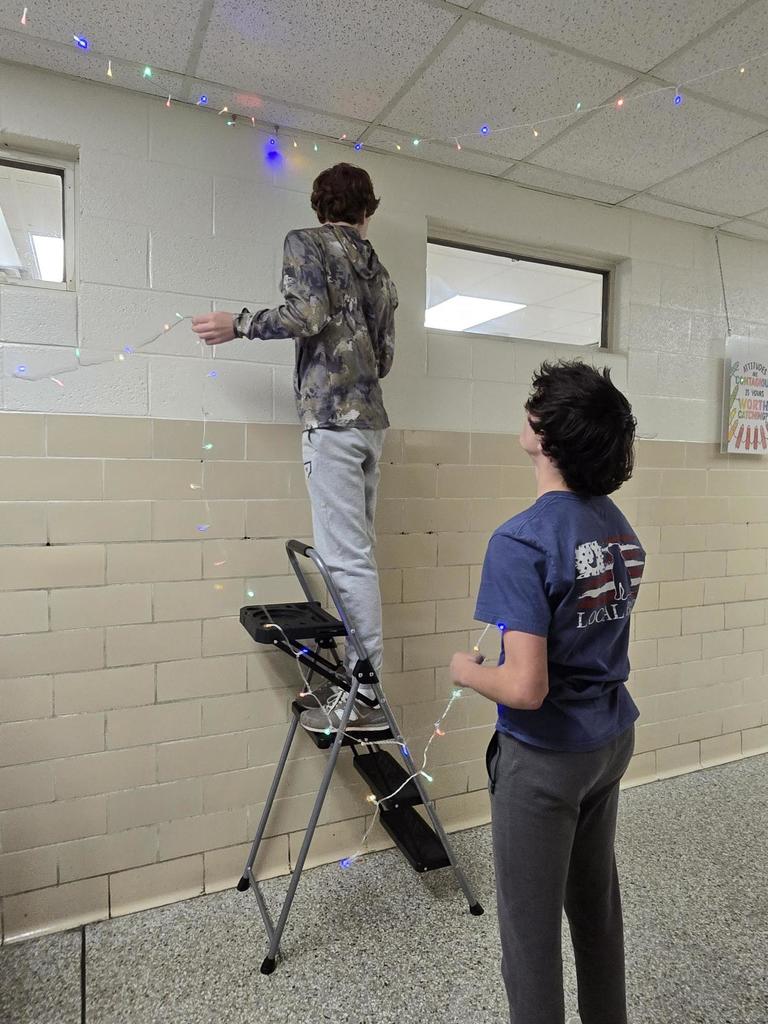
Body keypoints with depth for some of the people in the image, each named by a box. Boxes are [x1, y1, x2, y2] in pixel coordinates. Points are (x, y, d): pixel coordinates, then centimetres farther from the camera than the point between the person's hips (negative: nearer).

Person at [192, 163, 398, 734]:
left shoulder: (306, 243, 5)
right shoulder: (378, 269, 22)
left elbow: (308, 314, -13)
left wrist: (238, 324, 0)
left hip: (331, 413, -7)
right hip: (370, 417, 7)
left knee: (346, 556, -9)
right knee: (355, 553, 9)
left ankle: (364, 696, -4)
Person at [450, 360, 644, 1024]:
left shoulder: (522, 542, -27)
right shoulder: (621, 527, -2)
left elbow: (526, 688, -29)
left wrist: (467, 671, -11)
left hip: (544, 757, -8)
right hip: (613, 740, 8)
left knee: (531, 925, 13)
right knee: (597, 900, 27)